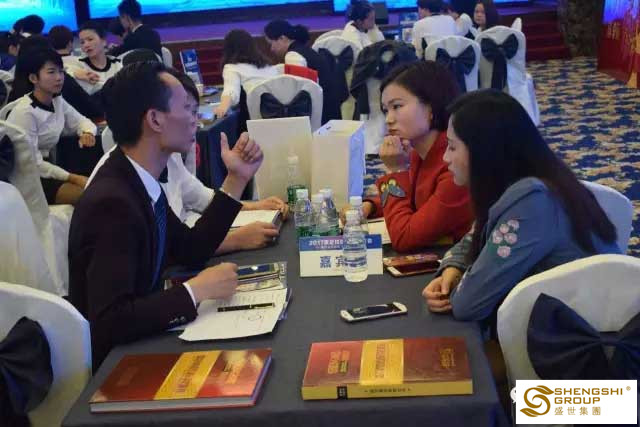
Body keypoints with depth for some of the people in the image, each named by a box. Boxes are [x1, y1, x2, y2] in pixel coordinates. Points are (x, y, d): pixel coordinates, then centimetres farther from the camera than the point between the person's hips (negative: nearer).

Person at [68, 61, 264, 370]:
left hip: (137, 339, 8)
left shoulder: (140, 180, -1)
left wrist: (236, 180, 1)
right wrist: (198, 289, -25)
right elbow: (108, 324, -33)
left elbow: (190, 252, 7)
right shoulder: (112, 202, -28)